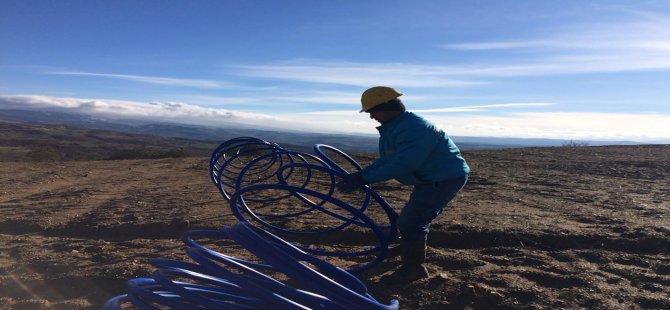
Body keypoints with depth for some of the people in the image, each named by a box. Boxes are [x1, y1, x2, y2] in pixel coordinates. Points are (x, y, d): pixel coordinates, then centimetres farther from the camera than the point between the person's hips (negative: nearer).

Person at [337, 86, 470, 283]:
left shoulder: (414, 128, -28)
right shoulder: (393, 127, 7)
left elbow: (402, 164, -35)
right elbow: (387, 160, 9)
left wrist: (364, 178, -33)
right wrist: (361, 175, -4)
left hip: (445, 178, -11)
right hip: (432, 178, 11)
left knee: (411, 222, -11)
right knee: (409, 220, 20)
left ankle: (414, 268, 4)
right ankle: (412, 254, 38)